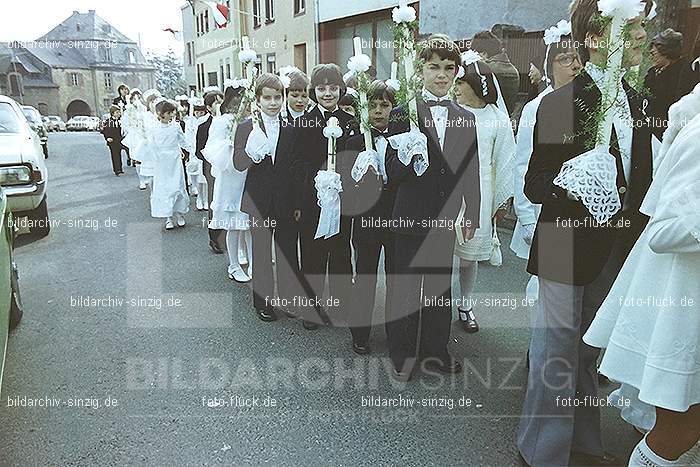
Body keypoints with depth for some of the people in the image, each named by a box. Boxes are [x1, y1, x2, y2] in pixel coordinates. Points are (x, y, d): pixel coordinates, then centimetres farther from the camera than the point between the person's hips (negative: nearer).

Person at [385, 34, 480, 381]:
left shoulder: (466, 120, 8)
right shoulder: (403, 114, -5)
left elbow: (471, 172, 11)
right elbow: (392, 173, -8)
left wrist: (472, 216, 11)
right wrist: (409, 157, -28)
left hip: (446, 219, 4)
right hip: (410, 218, -4)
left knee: (440, 288, 15)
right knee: (405, 290, 7)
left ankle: (434, 352, 31)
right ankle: (402, 356, 23)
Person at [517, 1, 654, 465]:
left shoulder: (636, 103, 9)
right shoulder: (561, 104, -13)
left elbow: (637, 181, 14)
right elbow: (534, 186, -13)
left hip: (617, 250, 7)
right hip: (568, 251, -7)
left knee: (589, 351, 20)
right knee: (557, 350, 4)